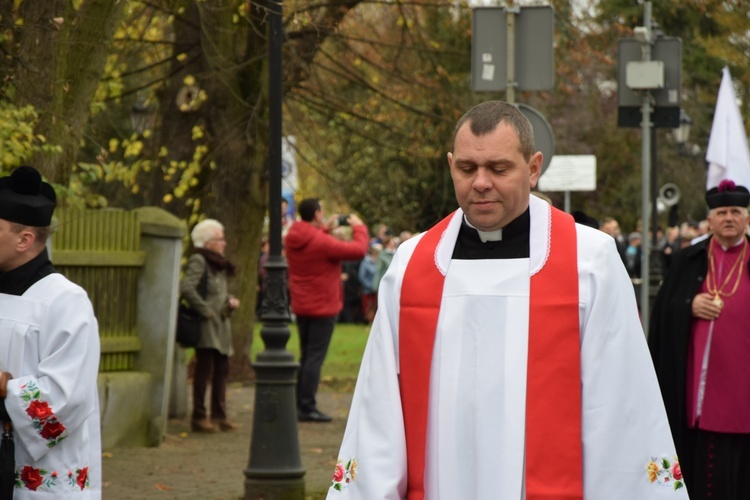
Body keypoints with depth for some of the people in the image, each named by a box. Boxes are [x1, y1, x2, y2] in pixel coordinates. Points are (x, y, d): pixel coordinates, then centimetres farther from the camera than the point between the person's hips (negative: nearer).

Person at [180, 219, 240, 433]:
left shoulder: (218, 264, 18)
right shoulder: (198, 261, -11)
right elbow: (187, 288, -24)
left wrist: (230, 300, 7)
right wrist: (205, 310, -20)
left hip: (221, 326, 9)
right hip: (207, 326, -9)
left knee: (221, 371, 11)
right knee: (204, 371, -5)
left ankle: (219, 415, 18)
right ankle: (199, 417, 1)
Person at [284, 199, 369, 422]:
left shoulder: (293, 239, 1)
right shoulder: (322, 242, -23)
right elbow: (359, 250, -20)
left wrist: (325, 230, 18)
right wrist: (359, 227, -4)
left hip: (301, 306, 8)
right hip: (323, 307, -8)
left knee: (305, 356, 16)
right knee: (315, 357, -4)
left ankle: (300, 405, 20)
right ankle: (307, 407, -5)